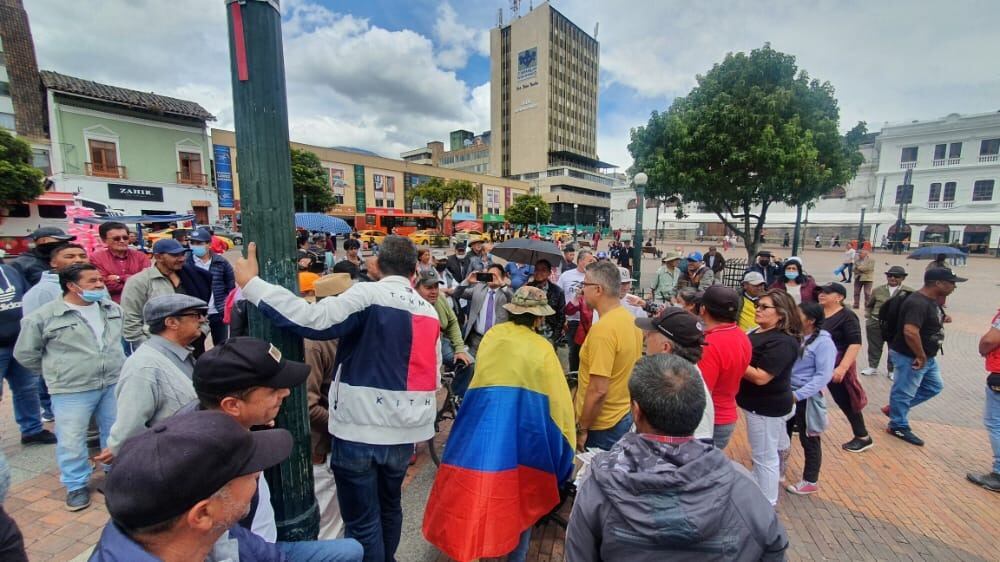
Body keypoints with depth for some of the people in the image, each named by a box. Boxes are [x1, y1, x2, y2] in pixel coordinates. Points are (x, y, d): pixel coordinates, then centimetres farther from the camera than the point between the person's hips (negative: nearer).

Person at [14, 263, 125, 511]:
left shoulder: (113, 308, 3)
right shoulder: (43, 317, -10)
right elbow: (25, 353, 2)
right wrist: (56, 372, 4)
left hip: (115, 384, 4)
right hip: (72, 391, -4)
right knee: (71, 440, 5)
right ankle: (76, 486, 24)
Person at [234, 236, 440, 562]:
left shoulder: (368, 294, -13)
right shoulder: (429, 310, 4)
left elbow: (312, 321, -24)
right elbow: (433, 376, 8)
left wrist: (250, 283, -14)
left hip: (360, 429, -6)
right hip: (403, 430, 6)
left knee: (362, 521, 12)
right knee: (389, 507, 27)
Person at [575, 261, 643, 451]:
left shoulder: (603, 329, -25)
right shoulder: (630, 320, 1)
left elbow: (598, 391, -26)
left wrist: (582, 429, -15)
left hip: (602, 425, -8)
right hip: (625, 416, 8)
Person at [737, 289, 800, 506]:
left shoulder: (782, 342, -24)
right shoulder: (760, 332, 6)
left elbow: (761, 377, -29)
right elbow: (747, 360, 15)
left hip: (768, 407, -10)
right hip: (759, 404, 10)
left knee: (765, 457, 6)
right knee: (762, 454, 24)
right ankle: (755, 491, 41)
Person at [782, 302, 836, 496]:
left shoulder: (823, 342, -15)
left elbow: (824, 375, -19)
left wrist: (798, 395, -24)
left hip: (806, 398, -6)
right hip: (786, 393, 6)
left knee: (808, 440, 11)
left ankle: (810, 482, 30)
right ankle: (778, 472, 37)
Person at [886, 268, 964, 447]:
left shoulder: (931, 300, 6)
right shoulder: (918, 303, -27)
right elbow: (910, 332, -36)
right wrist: (920, 356, -25)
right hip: (910, 357, -10)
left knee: (934, 386, 24)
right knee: (904, 392, 5)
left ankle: (894, 408, 32)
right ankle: (899, 426, 21)